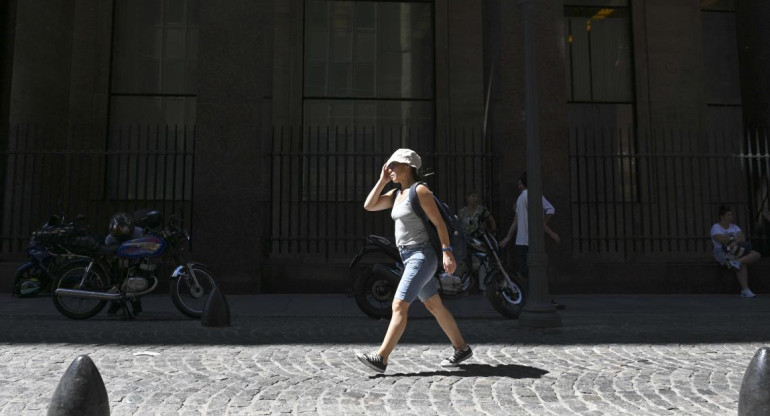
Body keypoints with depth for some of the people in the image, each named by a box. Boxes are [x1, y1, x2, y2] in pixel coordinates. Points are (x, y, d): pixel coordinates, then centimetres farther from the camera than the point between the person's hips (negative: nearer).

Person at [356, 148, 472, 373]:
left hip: (421, 256, -9)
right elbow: (369, 206, 8)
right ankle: (461, 348, 27)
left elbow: (439, 222, -15)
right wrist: (382, 180, 5)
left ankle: (380, 358, -11)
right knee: (435, 306, 15)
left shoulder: (419, 190, -11)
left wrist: (447, 251, -21)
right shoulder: (396, 194, 14)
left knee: (399, 306, -13)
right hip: (409, 256, 10)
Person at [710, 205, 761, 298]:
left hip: (736, 252, 7)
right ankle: (745, 290, -37)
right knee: (742, 264, -32)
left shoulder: (734, 227, 16)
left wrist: (734, 242, -24)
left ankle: (737, 262, -40)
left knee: (756, 255, -18)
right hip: (723, 253, -7)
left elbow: (743, 238, -1)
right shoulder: (716, 227, -4)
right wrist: (738, 238, -6)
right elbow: (723, 241, -20)